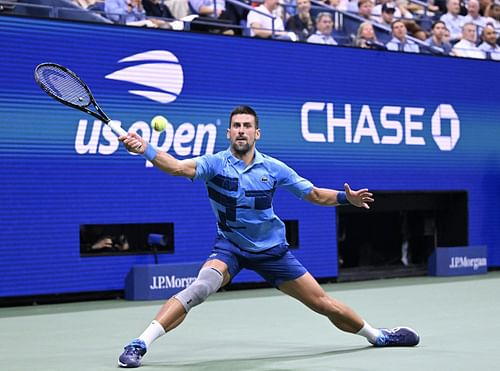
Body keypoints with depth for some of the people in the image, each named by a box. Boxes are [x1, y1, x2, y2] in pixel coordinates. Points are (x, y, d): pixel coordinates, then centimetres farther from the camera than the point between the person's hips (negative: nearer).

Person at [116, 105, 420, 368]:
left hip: (272, 250, 2)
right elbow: (179, 167, -32)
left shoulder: (273, 168, -6)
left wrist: (347, 198, -17)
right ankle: (140, 344, -30)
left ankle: (377, 336, 29)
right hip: (229, 247, -2)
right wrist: (145, 149, -50)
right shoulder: (215, 164, -13)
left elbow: (316, 195, 1)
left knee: (323, 303, 5)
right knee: (202, 287, -32)